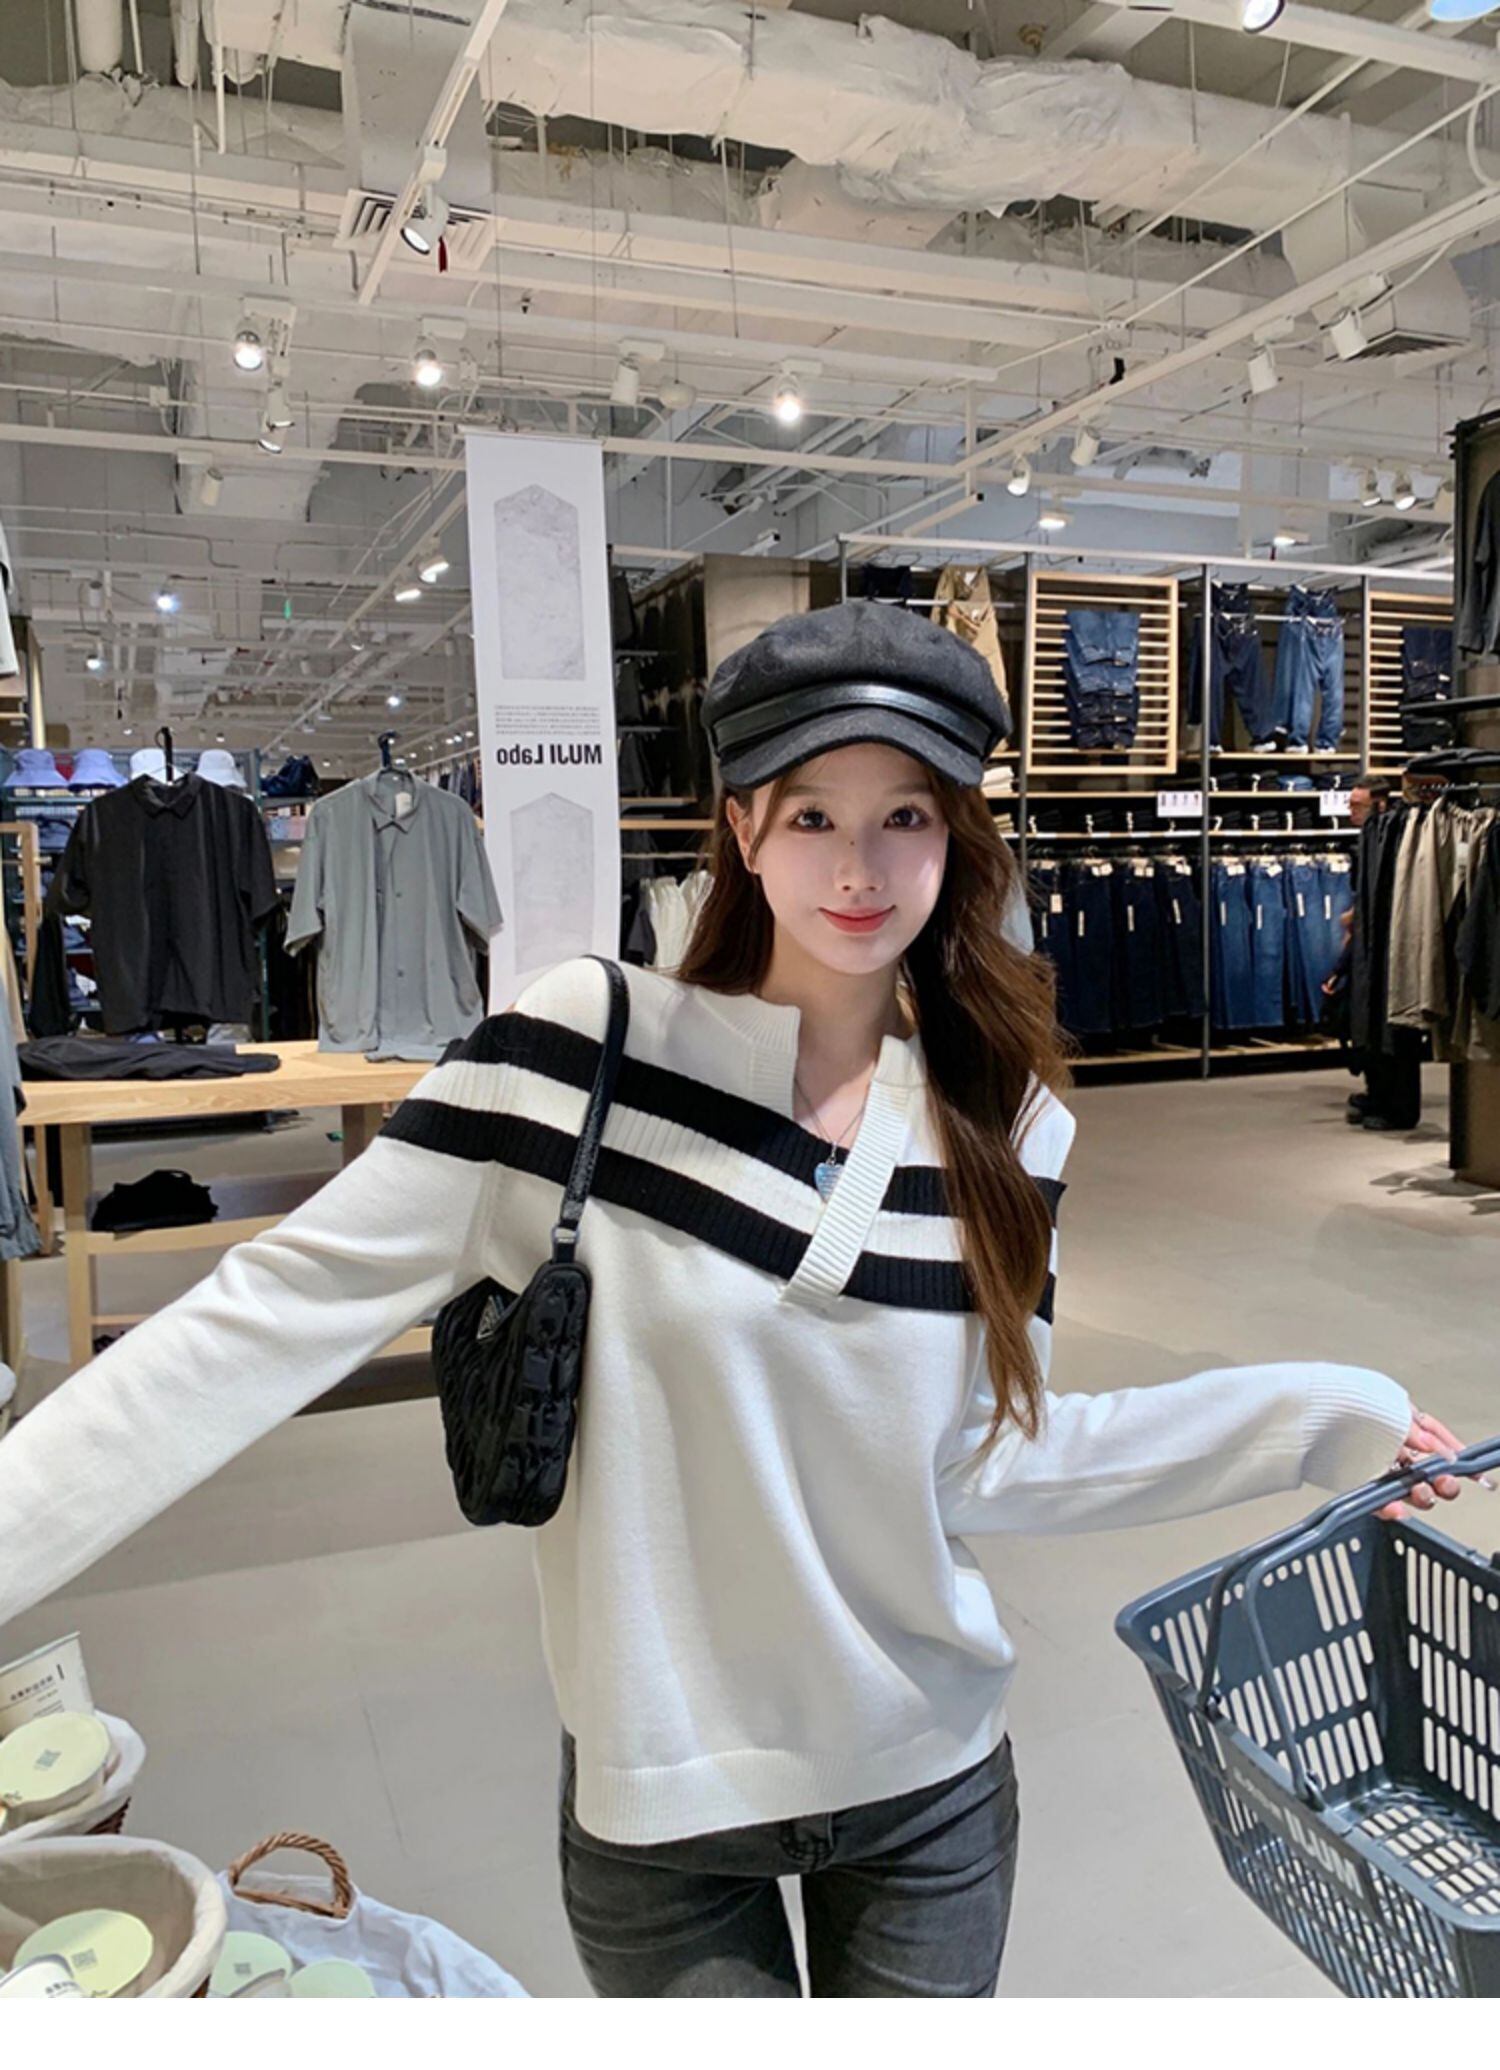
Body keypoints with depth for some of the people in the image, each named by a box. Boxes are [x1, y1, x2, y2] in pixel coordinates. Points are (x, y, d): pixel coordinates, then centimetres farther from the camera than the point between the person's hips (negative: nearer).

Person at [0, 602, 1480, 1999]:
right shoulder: (585, 1053, -16)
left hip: (932, 1784, 3)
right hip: (660, 1804, -2)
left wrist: (1315, 1419, -1)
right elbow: (285, 1307, -17)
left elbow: (988, 1461, -1)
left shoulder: (1006, 1130, -6)